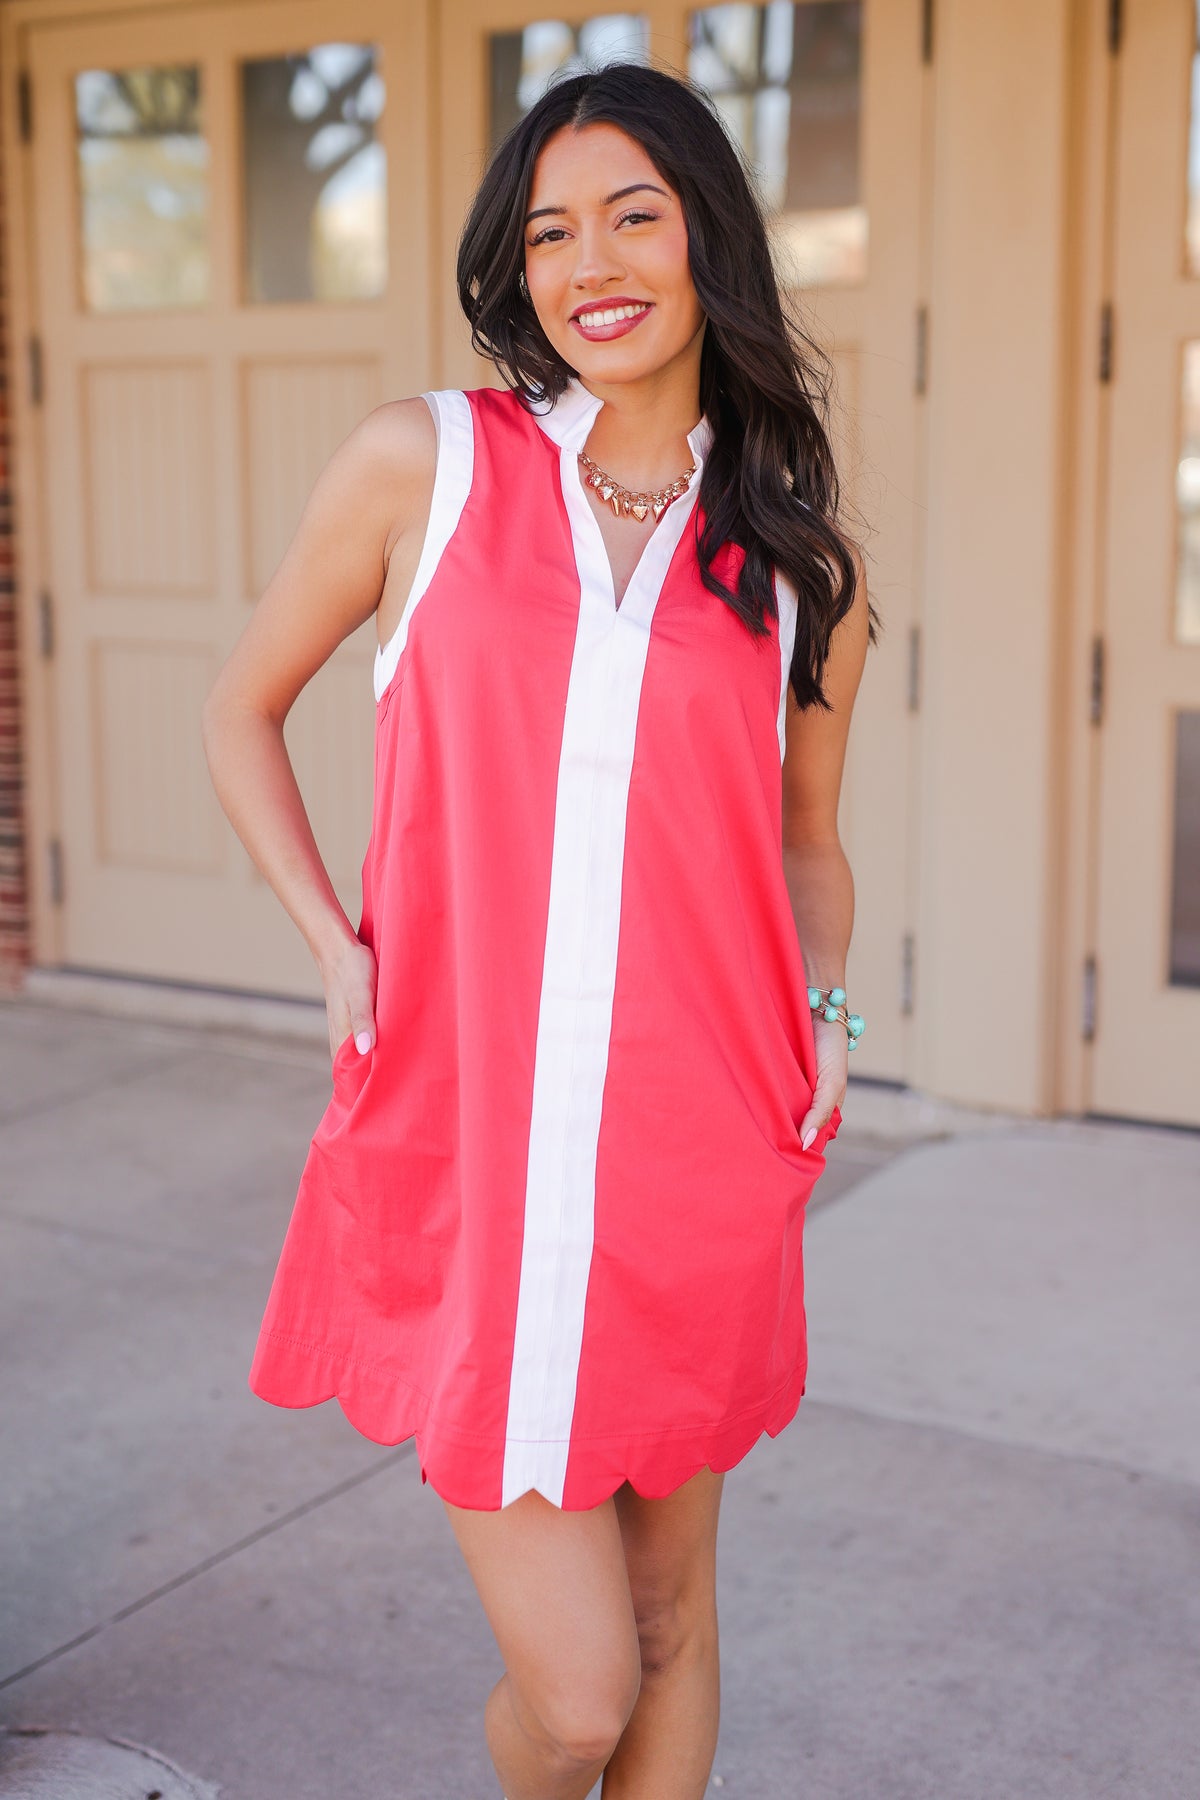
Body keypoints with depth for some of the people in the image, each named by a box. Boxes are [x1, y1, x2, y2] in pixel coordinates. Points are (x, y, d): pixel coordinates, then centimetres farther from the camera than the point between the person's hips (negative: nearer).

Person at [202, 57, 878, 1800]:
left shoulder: (799, 565, 7)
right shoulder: (423, 462, 1)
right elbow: (242, 711, 12)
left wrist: (826, 1012, 0)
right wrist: (336, 947, -1)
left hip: (695, 1174, 2)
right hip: (464, 1169, -2)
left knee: (668, 1617, 16)